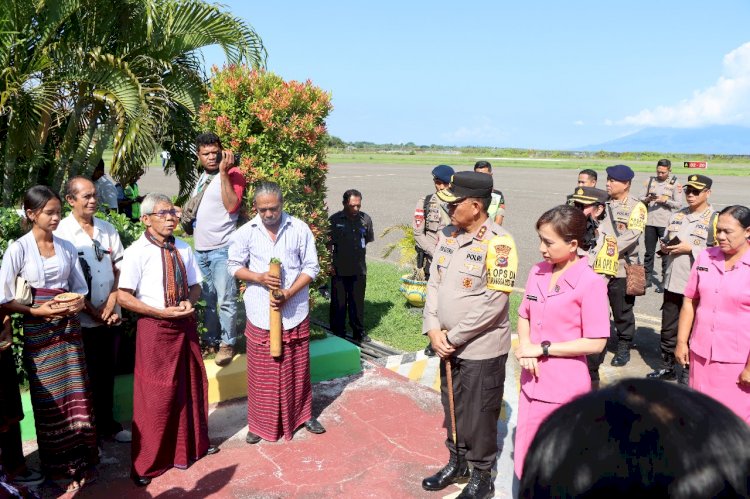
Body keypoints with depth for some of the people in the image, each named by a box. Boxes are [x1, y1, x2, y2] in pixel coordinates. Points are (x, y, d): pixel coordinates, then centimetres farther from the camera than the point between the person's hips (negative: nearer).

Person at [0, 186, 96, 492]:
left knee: (76, 393, 5)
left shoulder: (67, 247, 6)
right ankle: (58, 467, 20)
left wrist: (77, 303, -7)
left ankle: (80, 462, 18)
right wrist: (37, 311, -18)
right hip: (38, 330, -3)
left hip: (69, 326, 3)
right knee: (49, 398, 5)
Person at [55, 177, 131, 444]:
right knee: (86, 376, 6)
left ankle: (107, 423, 29)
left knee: (107, 373, 15)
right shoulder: (61, 232, -8)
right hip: (81, 319, -4)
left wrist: (112, 302, -4)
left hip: (111, 317, 5)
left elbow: (119, 268, 8)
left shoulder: (108, 229, 8)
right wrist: (93, 312, -11)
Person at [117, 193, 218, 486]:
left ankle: (193, 445, 37)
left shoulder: (183, 249, 4)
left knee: (191, 385, 16)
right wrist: (162, 312, -19)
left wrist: (189, 302, -10)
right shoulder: (137, 252, -12)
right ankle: (146, 464, 19)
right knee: (156, 394, 1)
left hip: (186, 325, 5)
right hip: (155, 328, -5)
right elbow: (123, 297, -13)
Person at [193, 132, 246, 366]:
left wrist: (223, 172, -22)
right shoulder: (201, 178, 18)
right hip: (200, 249, 7)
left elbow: (232, 205, -22)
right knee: (208, 300, 12)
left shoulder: (233, 174, -5)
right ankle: (211, 340, 23)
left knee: (225, 300, -8)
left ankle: (227, 344, 3)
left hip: (222, 249, -7)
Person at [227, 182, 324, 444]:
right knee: (261, 370, 8)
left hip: (295, 311, 0)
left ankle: (303, 414, 33)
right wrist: (259, 278, -15)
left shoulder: (299, 229, -6)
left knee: (297, 367, 14)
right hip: (261, 312, 0)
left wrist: (289, 293, -16)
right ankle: (260, 423, 25)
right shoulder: (245, 233, -3)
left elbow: (311, 267, -3)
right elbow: (234, 266, 4)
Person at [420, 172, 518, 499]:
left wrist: (454, 338, -16)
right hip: (447, 345, 6)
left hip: (481, 349, -6)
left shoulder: (498, 243, -19)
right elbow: (434, 283, 6)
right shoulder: (447, 235, 3)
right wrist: (433, 329, -6)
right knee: (452, 408, 21)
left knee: (479, 416, 9)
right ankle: (457, 462, 42)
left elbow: (493, 303, -21)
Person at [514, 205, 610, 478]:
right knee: (525, 463, 16)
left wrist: (543, 348, -16)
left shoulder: (591, 283, -16)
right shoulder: (537, 272, 3)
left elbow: (595, 343, -16)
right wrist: (525, 348, -8)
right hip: (532, 382, 6)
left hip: (565, 389, -6)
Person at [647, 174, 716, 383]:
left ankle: (688, 372, 22)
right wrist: (663, 247, 1)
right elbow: (665, 240, 22)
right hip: (672, 282, 6)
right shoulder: (677, 216, 12)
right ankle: (667, 367, 30)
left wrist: (691, 249, -19)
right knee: (668, 329, 15)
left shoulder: (715, 219, -8)